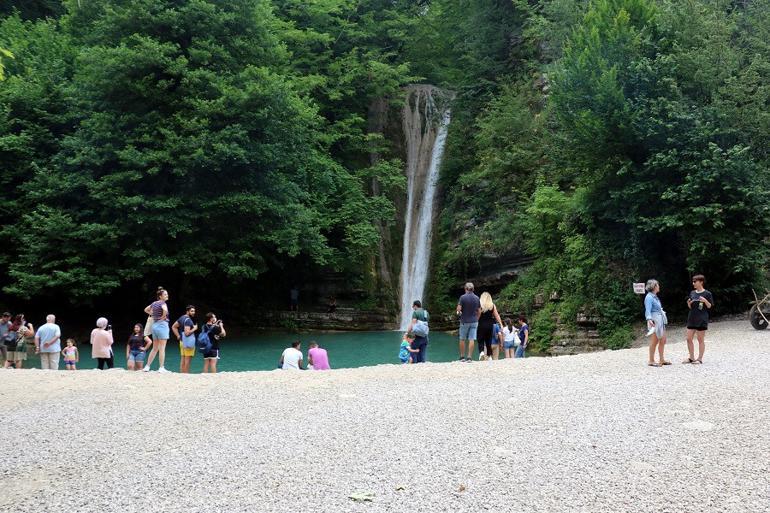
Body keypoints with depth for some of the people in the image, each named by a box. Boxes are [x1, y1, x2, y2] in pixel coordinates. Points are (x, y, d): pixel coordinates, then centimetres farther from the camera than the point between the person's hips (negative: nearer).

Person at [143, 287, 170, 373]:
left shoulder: (154, 303, 12)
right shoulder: (162, 303, -11)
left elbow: (146, 310, 27)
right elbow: (165, 310, -33)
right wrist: (163, 316, -16)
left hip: (154, 325, 8)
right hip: (162, 325, -8)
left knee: (154, 349, 15)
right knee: (162, 349, -4)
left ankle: (147, 366, 16)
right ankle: (161, 368, -3)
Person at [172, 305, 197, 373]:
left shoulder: (182, 318, 13)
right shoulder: (188, 320, -17)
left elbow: (173, 327, 21)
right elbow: (187, 333, -26)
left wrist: (178, 336, 16)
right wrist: (194, 329, -12)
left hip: (182, 341, 10)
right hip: (188, 342, -10)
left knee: (183, 359, 12)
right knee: (187, 359, -6)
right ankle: (186, 375, -6)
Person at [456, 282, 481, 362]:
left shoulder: (463, 297, -10)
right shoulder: (477, 298, 3)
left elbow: (458, 309, -14)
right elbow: (479, 311, 6)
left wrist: (459, 313, 7)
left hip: (464, 321, -3)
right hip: (474, 321, 3)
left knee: (462, 339, 9)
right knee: (471, 340, 1)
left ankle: (462, 357, 13)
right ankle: (469, 357, -2)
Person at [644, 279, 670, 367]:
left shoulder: (655, 297, 17)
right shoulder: (649, 297, -12)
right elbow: (648, 310, -24)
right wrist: (649, 319, -38)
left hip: (660, 321, 10)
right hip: (654, 321, -10)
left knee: (663, 340, 11)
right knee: (654, 341, -7)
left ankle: (661, 360, 20)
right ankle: (651, 360, -1)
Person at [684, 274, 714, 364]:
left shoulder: (707, 294, -5)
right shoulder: (692, 293, 11)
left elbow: (709, 306, -3)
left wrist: (705, 301, -20)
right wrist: (689, 303, -5)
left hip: (702, 319, -6)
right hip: (691, 318, 6)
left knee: (700, 339, 1)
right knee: (689, 338, 4)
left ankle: (700, 358, 8)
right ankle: (691, 358, 15)